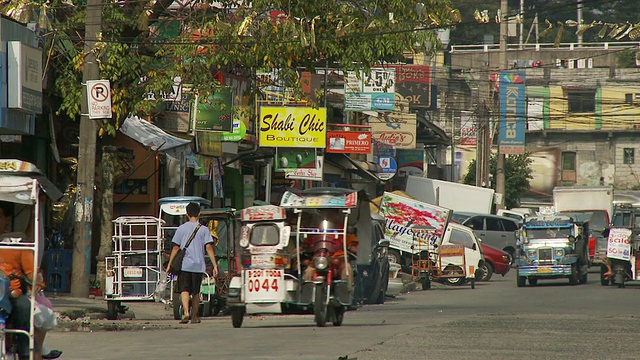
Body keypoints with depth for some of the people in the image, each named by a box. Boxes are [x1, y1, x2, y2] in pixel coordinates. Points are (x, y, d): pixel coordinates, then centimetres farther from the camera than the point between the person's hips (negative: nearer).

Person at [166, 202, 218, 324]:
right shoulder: (204, 229, 2)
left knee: (184, 290, -5)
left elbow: (176, 248, 3)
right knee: (196, 292, 13)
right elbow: (209, 248, -3)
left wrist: (170, 264, 10)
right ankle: (195, 316, 18)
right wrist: (215, 266, -3)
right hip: (198, 265, 1)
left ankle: (186, 313, -26)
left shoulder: (181, 229, 3)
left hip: (184, 264, -1)